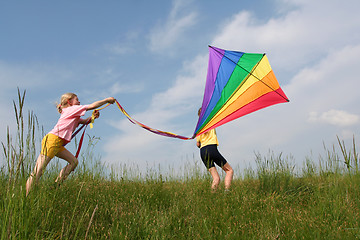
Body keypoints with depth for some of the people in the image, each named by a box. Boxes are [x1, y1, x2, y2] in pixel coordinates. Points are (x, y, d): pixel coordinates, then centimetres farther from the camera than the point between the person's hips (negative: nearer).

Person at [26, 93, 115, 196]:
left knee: (74, 161, 7)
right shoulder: (71, 109, -1)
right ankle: (27, 196, -13)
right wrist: (107, 100, 3)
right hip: (51, 140, -10)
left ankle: (56, 186, 4)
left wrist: (92, 117, 0)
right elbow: (92, 106, -5)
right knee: (38, 171, -12)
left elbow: (84, 121, 22)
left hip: (58, 144, 10)